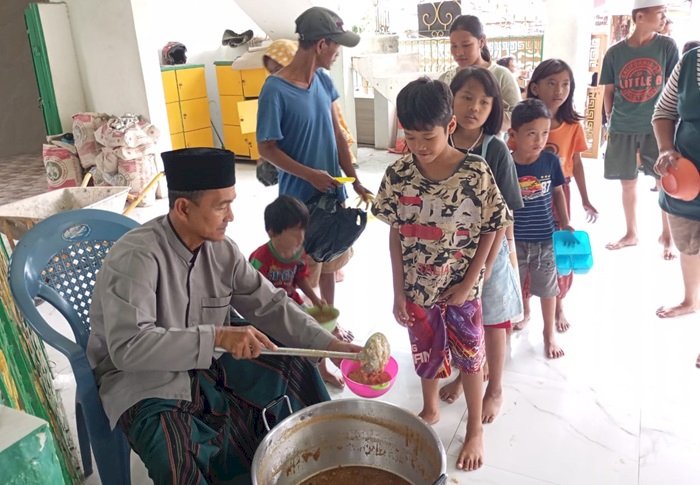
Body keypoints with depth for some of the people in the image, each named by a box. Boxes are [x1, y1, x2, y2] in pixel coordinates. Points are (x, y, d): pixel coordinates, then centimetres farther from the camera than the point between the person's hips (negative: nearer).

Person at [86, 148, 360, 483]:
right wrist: (217, 336, -39)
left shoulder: (222, 250, -7)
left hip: (207, 365, 6)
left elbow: (270, 305, -2)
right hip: (143, 379, -6)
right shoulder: (135, 257, -26)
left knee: (296, 366, -2)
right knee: (177, 454, -34)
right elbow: (127, 347, -34)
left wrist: (328, 344, -13)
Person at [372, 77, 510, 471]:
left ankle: (476, 429, 39)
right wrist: (399, 291, -4)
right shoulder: (398, 175, -11)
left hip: (462, 289, -2)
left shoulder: (476, 173, -18)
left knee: (470, 358, 16)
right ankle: (431, 409, 49)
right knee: (427, 356, 22)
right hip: (418, 288, 2)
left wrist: (469, 284, -11)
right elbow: (396, 235, -4)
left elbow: (490, 231, -9)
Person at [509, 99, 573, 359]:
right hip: (515, 240, -2)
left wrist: (565, 225, 4)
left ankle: (549, 333, 38)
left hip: (546, 239, 2)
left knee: (547, 289, 18)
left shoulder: (551, 161, -9)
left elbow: (557, 193, 5)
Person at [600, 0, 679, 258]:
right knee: (628, 184, 10)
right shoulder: (615, 52, -1)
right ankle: (631, 234, 27)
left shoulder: (667, 46, -1)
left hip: (656, 127, 0)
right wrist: (611, 122, 8)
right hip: (622, 130, 1)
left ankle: (667, 235, 20)